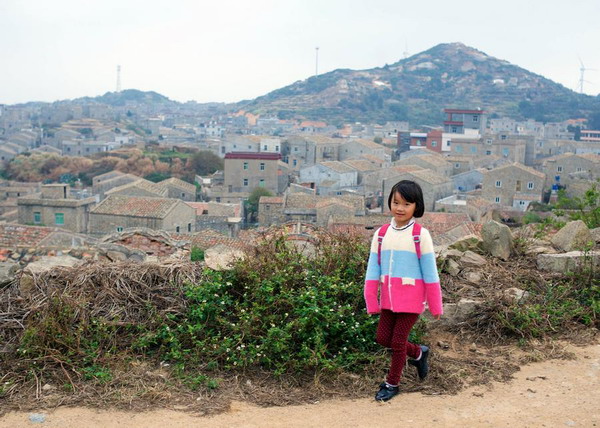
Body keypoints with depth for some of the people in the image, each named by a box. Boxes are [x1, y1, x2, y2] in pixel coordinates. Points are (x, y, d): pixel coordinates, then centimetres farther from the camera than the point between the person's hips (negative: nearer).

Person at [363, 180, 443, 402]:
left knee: (398, 341, 2)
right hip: (388, 298, 5)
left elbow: (430, 272, -8)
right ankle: (418, 353, 35)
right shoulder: (381, 234, 0)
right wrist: (371, 302, -1)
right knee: (383, 337, 10)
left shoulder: (420, 235, -12)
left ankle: (392, 384, 24)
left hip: (411, 298, -5)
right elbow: (373, 269, 2)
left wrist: (435, 306, -6)